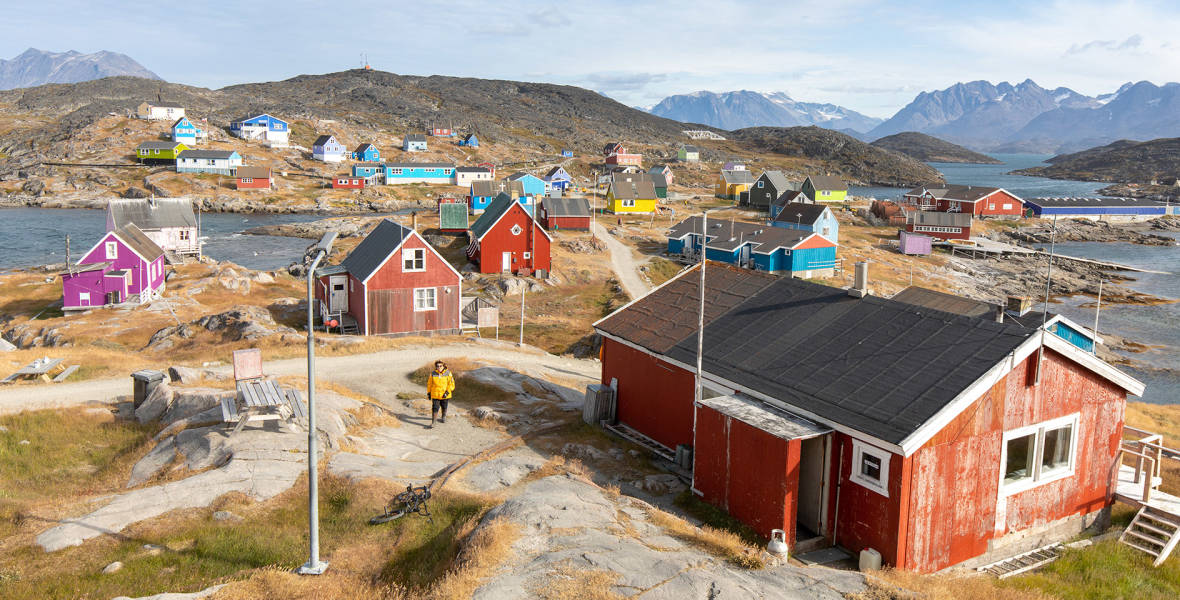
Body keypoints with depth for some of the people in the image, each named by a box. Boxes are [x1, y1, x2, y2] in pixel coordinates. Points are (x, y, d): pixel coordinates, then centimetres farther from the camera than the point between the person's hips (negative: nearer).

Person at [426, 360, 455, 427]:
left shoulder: (448, 373, -8)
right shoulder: (433, 374, -6)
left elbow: (451, 383, -7)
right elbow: (429, 383, 6)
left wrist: (447, 392, -16)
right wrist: (428, 393, 9)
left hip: (444, 395, 1)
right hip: (435, 395, -1)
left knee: (444, 407, 19)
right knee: (435, 408, -9)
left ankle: (444, 418, 43)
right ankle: (433, 422, -6)